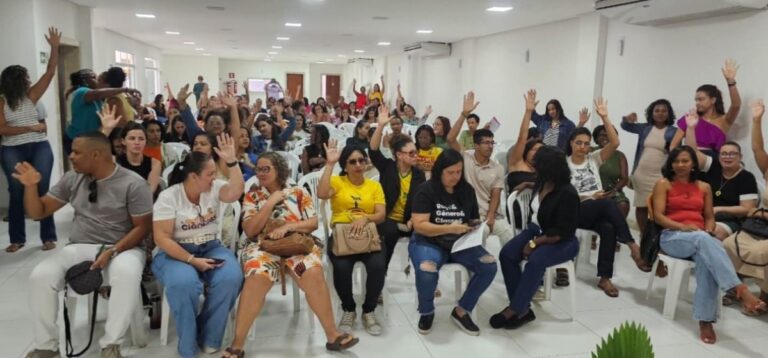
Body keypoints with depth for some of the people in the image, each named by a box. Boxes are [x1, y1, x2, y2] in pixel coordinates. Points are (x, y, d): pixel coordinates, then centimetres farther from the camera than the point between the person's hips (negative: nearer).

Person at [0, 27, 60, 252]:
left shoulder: (31, 95, 8)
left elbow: (50, 73, 4)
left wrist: (55, 47, -1)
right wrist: (30, 128, -15)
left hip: (39, 147, 2)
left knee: (43, 189, -3)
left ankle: (49, 237, 2)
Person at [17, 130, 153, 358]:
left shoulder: (133, 184, -10)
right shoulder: (72, 179, 6)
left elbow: (142, 227, -10)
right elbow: (38, 212, 11)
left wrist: (112, 251, -22)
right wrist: (31, 186, -8)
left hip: (122, 248, -4)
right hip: (79, 248, 5)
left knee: (127, 275, -38)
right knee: (40, 276, -22)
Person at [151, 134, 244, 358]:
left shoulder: (214, 188, 1)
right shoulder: (169, 197, -9)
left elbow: (236, 193, -20)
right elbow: (162, 237, -13)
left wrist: (231, 161, -26)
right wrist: (192, 260, -21)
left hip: (211, 248, 3)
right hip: (176, 253, -3)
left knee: (231, 278, -29)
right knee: (183, 282, -37)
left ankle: (209, 337, -7)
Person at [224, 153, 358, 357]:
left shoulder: (299, 192, 12)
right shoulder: (252, 196, 13)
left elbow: (314, 223, 6)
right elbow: (250, 230, 1)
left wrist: (287, 226, -10)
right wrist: (271, 202, -3)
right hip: (264, 246, 0)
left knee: (313, 274, -32)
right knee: (257, 278, -35)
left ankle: (332, 334, -20)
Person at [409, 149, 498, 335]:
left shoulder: (467, 190, 5)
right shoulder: (426, 190, -9)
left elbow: (474, 221, 14)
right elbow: (419, 226, -16)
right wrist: (449, 228, -26)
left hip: (460, 243, 5)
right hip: (428, 242, -4)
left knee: (489, 265, -21)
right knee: (426, 271, -37)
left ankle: (461, 311, -1)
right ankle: (426, 312, -3)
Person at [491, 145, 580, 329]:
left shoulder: (567, 194, -23)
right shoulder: (541, 182, 0)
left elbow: (561, 232, -24)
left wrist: (534, 244, -22)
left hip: (562, 242, -8)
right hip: (536, 230, 8)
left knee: (535, 261, -37)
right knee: (506, 254, -19)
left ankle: (515, 310, -25)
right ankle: (523, 308, -19)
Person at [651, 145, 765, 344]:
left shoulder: (704, 187, 21)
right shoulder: (663, 184, 9)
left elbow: (710, 218, 18)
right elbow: (658, 216, -2)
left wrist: (708, 231, -6)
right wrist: (682, 226, -18)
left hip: (700, 238, 3)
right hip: (672, 237, -3)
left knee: (706, 259, -35)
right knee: (703, 239, -38)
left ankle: (705, 320, -38)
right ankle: (740, 290, -49)